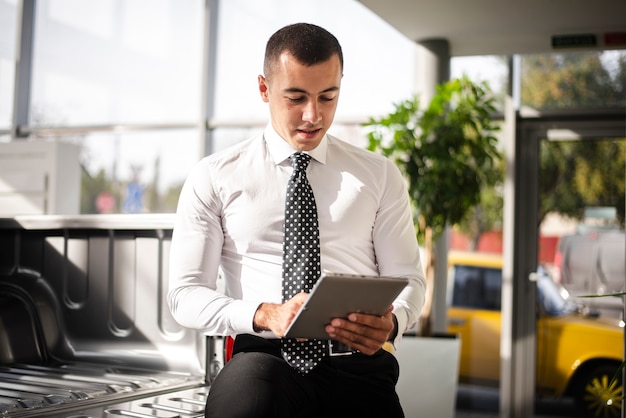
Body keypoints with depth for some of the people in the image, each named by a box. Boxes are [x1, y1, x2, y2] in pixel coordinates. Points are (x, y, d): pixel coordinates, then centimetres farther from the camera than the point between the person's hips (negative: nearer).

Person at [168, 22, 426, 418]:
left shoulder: (380, 175, 16)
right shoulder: (213, 178, 9)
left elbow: (409, 279, 15)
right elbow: (186, 294, 5)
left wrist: (391, 323, -10)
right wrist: (265, 315, -15)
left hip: (359, 364, 2)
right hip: (265, 358, -2)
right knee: (251, 378, -38)